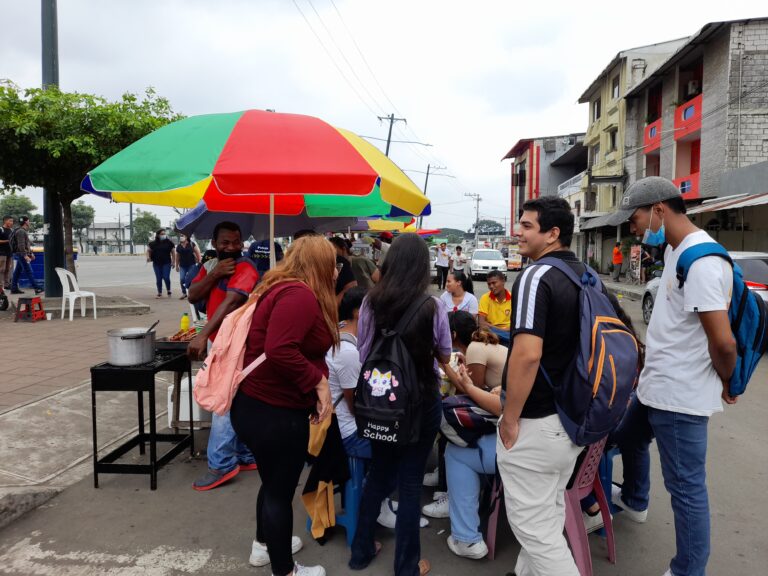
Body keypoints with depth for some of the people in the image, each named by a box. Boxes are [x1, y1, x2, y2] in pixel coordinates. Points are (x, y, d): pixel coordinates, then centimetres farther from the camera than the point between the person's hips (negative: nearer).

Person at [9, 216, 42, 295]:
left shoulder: (24, 231, 18)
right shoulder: (21, 231, -14)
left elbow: (27, 244, 25)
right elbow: (21, 245, -22)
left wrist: (31, 253, 25)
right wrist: (25, 255, -26)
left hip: (21, 255, 10)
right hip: (21, 254, -10)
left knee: (17, 272, 10)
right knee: (29, 272, -10)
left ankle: (14, 288, 13)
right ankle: (37, 288, -12)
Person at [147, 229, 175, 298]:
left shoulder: (169, 243, 1)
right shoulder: (153, 243, 4)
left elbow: (173, 252, 4)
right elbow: (148, 250, 13)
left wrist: (173, 262, -1)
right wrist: (148, 257, -5)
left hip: (166, 263, -2)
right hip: (157, 264, 2)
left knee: (166, 277, -11)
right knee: (158, 279, 5)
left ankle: (169, 291, 11)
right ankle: (160, 293, 15)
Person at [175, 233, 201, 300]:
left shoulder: (192, 244, -3)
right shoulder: (178, 247, 7)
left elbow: (198, 253, -3)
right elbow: (177, 257, 14)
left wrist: (199, 262, -7)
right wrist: (177, 266, 15)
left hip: (191, 265, -3)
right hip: (182, 266, 3)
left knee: (191, 279, -4)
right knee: (182, 279, -6)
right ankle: (184, 293, 11)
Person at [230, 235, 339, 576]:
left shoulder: (287, 289, 10)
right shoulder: (300, 295, -22)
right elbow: (279, 350, -33)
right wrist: (318, 381, -23)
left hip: (260, 405, 10)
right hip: (274, 413, -10)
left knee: (274, 481, 28)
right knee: (281, 488, 9)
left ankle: (264, 545, 49)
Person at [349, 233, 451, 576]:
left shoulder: (371, 302, -9)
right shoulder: (432, 307, -16)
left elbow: (362, 352, 3)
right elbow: (444, 357, -1)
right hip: (420, 402, -3)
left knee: (378, 474, 21)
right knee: (411, 481, 10)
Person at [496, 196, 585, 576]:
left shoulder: (536, 276, -20)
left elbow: (527, 354, -29)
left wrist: (510, 418, -18)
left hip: (536, 423, -9)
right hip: (575, 419, 9)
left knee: (533, 525, 4)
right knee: (549, 515, 22)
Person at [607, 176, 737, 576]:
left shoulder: (701, 260, -24)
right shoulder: (675, 251, 8)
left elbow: (723, 341, -26)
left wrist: (725, 383, -8)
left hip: (680, 396, -10)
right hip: (658, 386, 10)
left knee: (686, 486, 4)